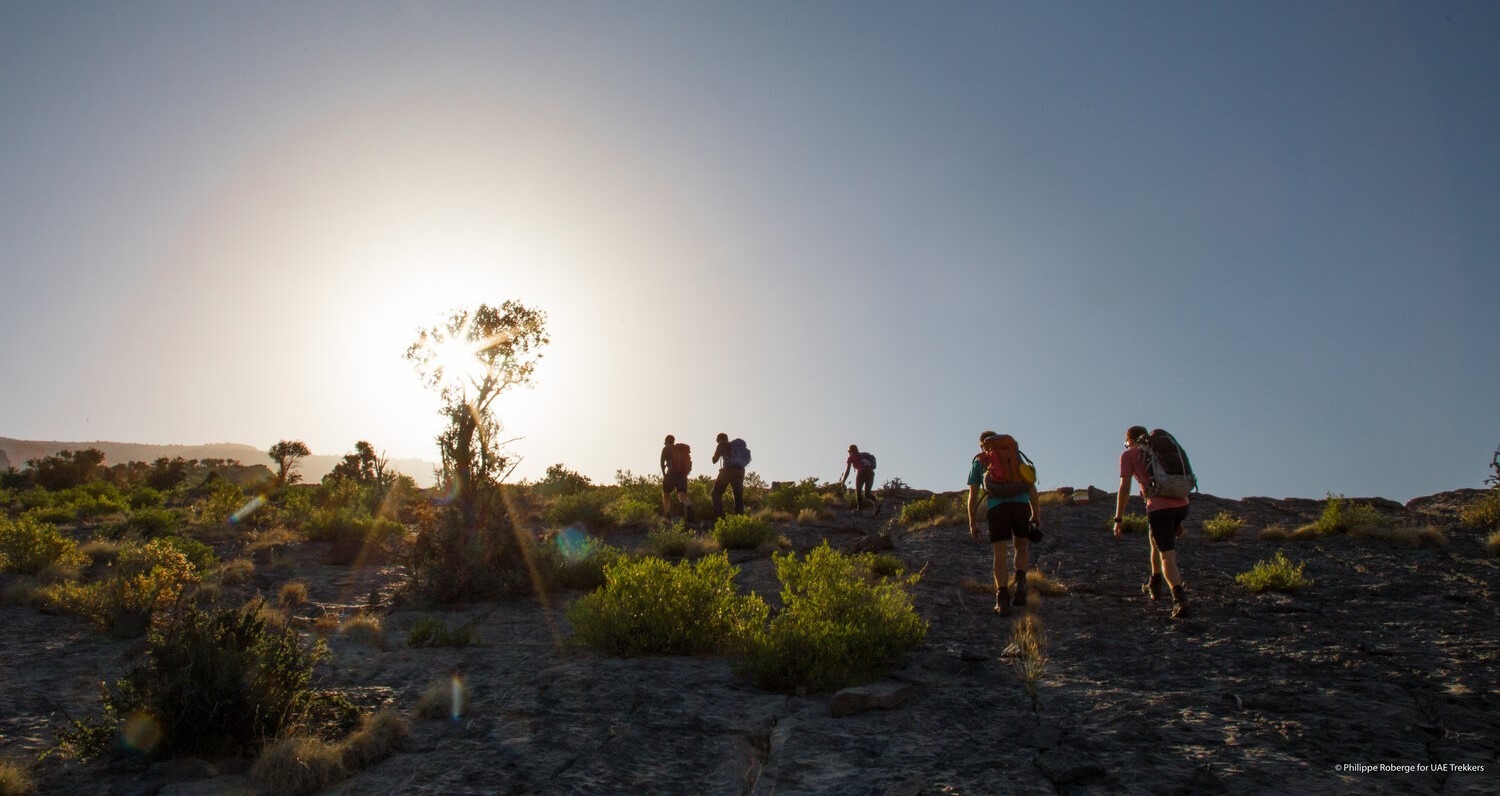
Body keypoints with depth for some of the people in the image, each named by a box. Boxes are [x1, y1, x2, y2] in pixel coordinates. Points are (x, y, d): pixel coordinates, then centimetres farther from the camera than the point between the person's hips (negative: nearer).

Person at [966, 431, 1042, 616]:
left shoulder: (978, 461, 23)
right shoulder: (1014, 455, 27)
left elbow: (973, 494, 16)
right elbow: (1031, 486, 19)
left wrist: (972, 523, 18)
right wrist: (1036, 514, 18)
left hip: (996, 505, -1)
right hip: (1021, 503, 1)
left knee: (999, 554, 3)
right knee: (1021, 546, 20)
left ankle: (1002, 597, -9)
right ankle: (1020, 580, -4)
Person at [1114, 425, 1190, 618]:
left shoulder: (1129, 455, 11)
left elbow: (1124, 488, 1)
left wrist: (1118, 519, 6)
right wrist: (1179, 520, 29)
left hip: (1159, 507, -6)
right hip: (1181, 503, 6)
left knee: (1168, 557, -3)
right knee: (1156, 537, 30)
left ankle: (1179, 598, -19)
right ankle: (1155, 585, 37)